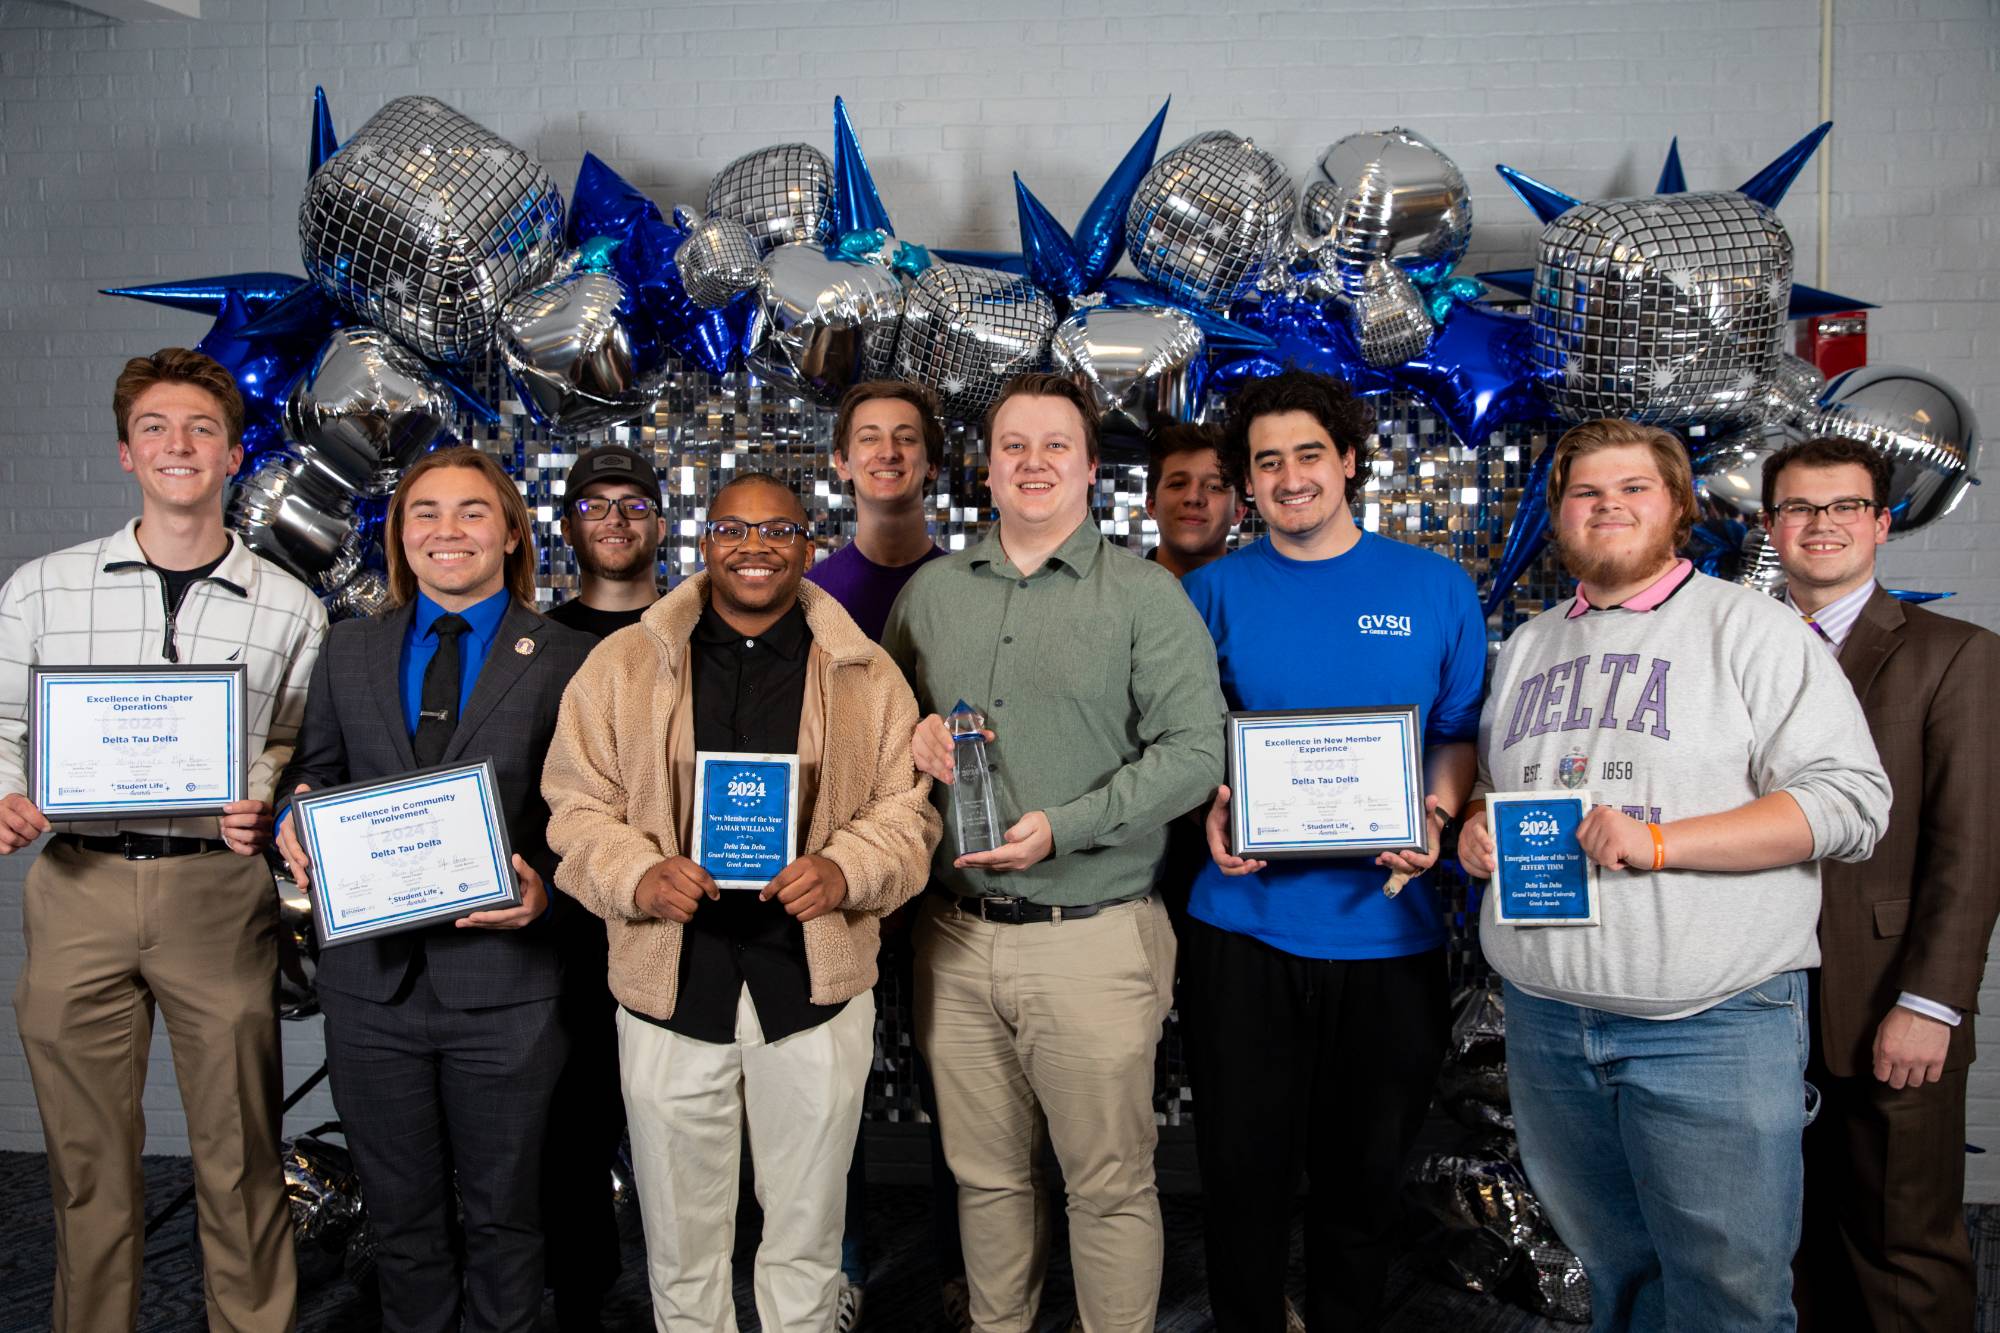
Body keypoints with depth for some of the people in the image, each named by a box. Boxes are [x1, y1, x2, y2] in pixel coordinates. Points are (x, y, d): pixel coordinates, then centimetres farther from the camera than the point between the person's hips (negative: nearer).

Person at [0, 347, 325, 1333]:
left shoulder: (288, 608, 5)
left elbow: (300, 746, 9)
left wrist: (264, 809, -10)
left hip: (219, 890, -1)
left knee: (238, 1154, 5)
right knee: (87, 1155, 10)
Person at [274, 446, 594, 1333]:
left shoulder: (565, 661, -2)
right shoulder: (349, 650, 9)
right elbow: (317, 776, 13)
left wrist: (548, 886, -20)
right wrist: (298, 821, -8)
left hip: (503, 980, -3)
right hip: (372, 974, 3)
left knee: (503, 1212, 12)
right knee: (400, 1211, 18)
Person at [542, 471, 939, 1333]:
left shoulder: (867, 675, 4)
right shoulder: (622, 664, 3)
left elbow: (906, 810, 4)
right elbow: (577, 806, 3)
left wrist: (846, 869, -15)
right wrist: (637, 876, -16)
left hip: (817, 986, 0)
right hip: (672, 983, 0)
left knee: (806, 1231, 16)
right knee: (681, 1237, 14)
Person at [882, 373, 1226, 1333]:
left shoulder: (1146, 596, -3)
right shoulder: (931, 591, 10)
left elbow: (1193, 750, -10)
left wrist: (1064, 827, -18)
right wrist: (911, 739, -4)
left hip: (1094, 939, -4)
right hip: (956, 936, 4)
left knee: (1110, 1182, 6)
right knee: (985, 1174, 17)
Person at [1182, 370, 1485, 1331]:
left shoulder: (1436, 588, 4)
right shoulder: (1216, 592, 4)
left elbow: (1462, 732, 8)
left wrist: (1435, 817, -10)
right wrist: (1212, 812, -11)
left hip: (1388, 923, 1)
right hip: (1247, 923, 0)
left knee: (1366, 1173, 15)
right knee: (1243, 1170, 8)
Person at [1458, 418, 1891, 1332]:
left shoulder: (1749, 628, -1)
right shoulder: (1526, 648, 16)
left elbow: (1850, 801, -10)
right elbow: (1488, 785, 27)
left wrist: (1659, 842, -19)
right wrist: (1475, 833, 3)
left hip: (1711, 1024, -5)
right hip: (1546, 1020, 5)